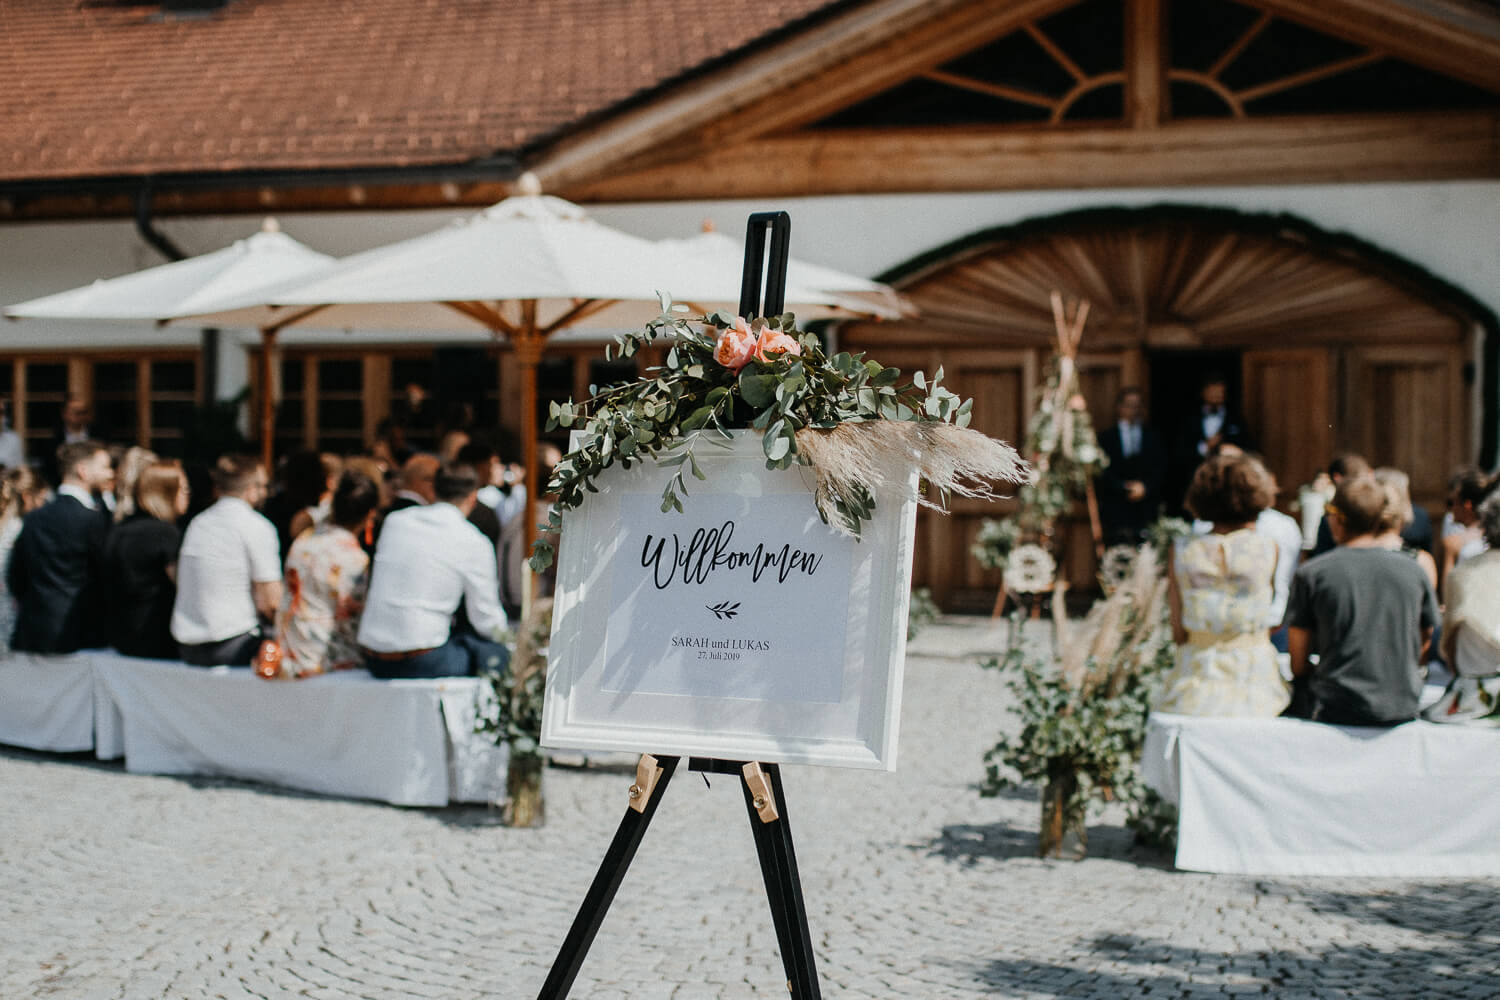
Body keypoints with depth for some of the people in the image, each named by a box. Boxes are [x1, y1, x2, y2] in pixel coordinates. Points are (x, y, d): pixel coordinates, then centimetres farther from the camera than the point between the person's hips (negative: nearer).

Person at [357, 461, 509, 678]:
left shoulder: (394, 520, 9)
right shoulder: (474, 542, -6)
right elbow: (488, 623, -1)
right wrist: (500, 627, 24)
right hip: (420, 664, -6)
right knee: (497, 654, 12)